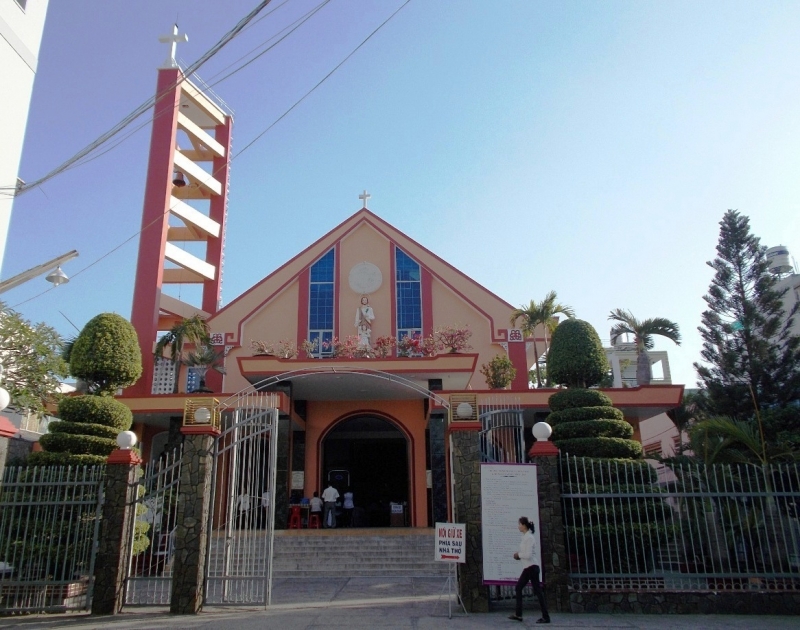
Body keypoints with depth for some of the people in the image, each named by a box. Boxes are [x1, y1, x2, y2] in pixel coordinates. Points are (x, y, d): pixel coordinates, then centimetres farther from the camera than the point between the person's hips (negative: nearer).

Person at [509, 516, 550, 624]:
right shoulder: (526, 537, 12)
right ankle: (518, 614, 15)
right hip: (527, 568, 10)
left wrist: (519, 554, -8)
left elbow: (528, 555, -22)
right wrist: (519, 555, 5)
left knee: (537, 591, -4)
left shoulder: (529, 538, -16)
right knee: (518, 588, 10)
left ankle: (545, 617, 3)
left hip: (532, 567, -10)